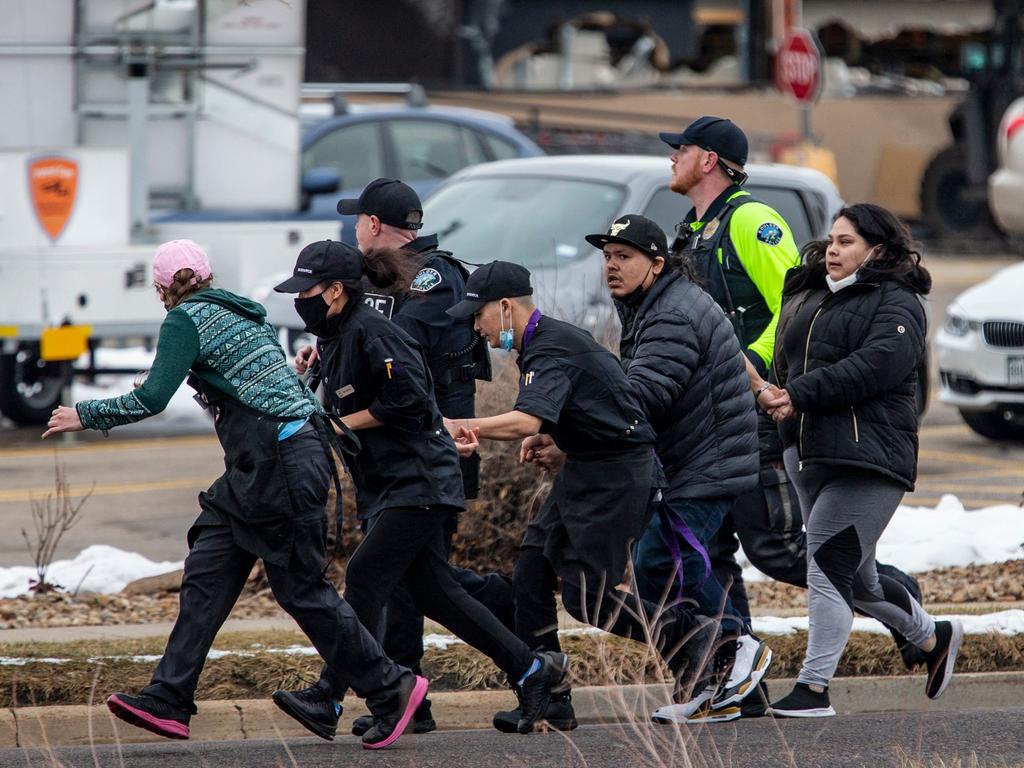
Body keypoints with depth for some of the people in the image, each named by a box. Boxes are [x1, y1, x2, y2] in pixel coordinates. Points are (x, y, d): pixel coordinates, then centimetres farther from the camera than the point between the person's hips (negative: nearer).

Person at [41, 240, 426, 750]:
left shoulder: (185, 320, -8)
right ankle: (168, 702, 1)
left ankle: (391, 688, 3)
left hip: (282, 466, -10)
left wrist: (86, 416, -4)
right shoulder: (241, 314, 18)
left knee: (301, 589, -3)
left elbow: (152, 398, -16)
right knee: (206, 577, 5)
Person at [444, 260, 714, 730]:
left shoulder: (553, 350, -21)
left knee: (585, 597, -10)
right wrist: (547, 438, 6)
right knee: (531, 576, 4)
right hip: (583, 472, 11)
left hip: (617, 475, -11)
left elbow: (526, 421, -37)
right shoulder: (544, 342, 12)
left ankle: (685, 636, 6)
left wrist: (460, 426, -36)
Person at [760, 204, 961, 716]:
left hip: (867, 458, -8)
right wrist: (777, 394, 1)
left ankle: (814, 688, -14)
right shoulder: (812, 299, 21)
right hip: (807, 453, 8)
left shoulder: (896, 304, -4)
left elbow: (875, 365, -19)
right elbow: (787, 364, 23)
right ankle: (933, 637, 37)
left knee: (828, 567, -15)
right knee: (856, 577, 15)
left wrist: (801, 395, -21)